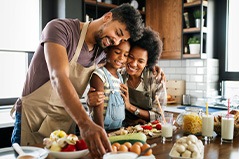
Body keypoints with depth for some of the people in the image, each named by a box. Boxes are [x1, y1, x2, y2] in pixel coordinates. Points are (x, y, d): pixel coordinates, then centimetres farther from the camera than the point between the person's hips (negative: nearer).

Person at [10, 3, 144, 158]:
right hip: (34, 121, -5)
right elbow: (59, 77, -33)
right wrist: (85, 123, -45)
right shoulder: (60, 28, -19)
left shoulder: (102, 54, 1)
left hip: (67, 122, 6)